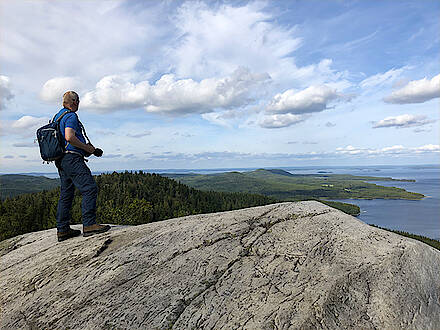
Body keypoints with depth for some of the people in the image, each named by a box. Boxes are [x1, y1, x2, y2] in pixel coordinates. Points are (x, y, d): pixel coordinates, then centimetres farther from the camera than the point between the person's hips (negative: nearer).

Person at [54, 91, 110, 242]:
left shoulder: (57, 116, 23)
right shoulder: (71, 116, -8)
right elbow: (69, 137, -22)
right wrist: (87, 148, -11)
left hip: (61, 160, 11)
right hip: (72, 158, -10)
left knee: (66, 194, 12)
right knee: (90, 188, -13)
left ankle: (62, 229, 16)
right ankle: (89, 225, -17)